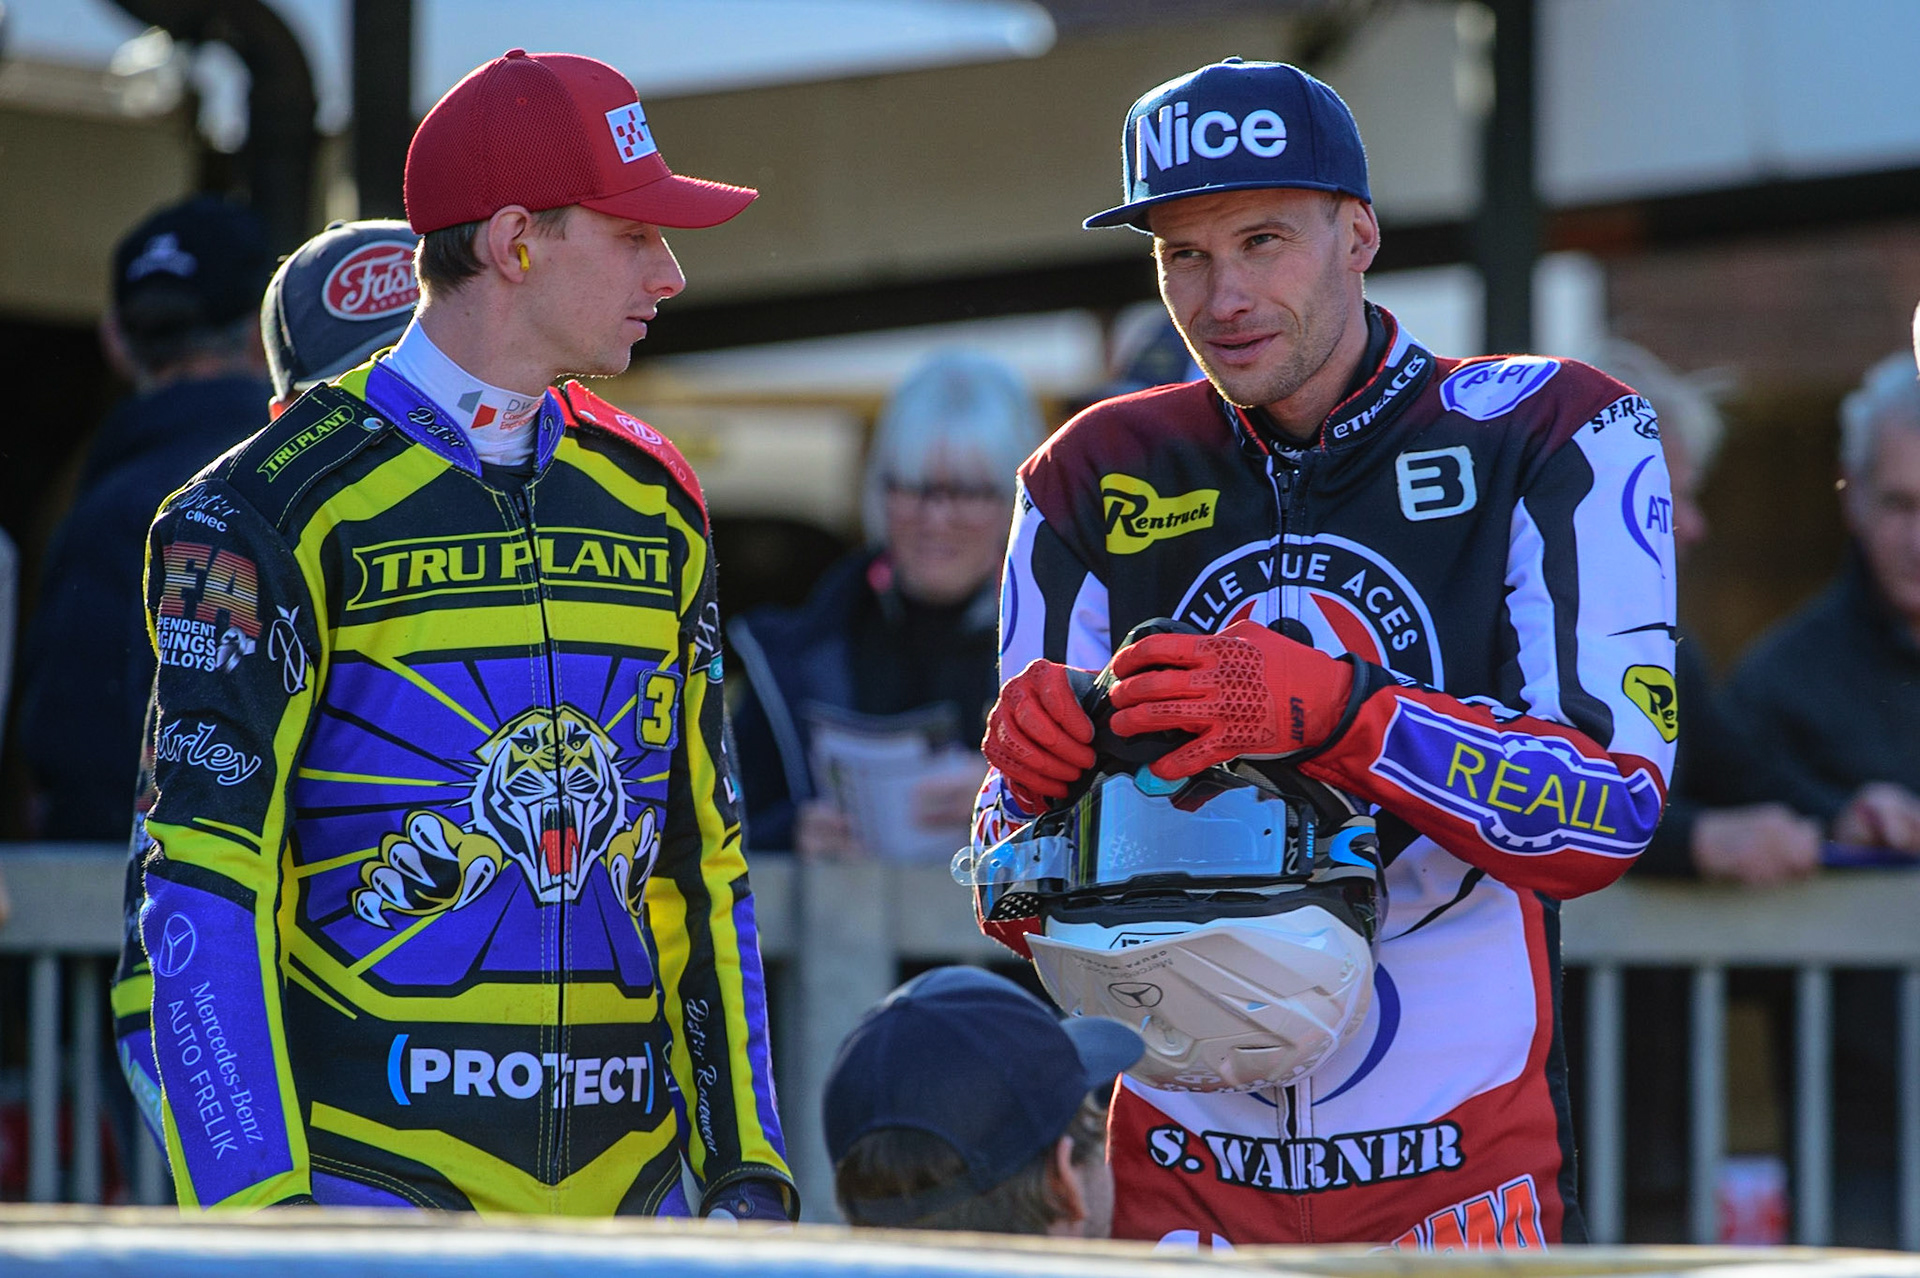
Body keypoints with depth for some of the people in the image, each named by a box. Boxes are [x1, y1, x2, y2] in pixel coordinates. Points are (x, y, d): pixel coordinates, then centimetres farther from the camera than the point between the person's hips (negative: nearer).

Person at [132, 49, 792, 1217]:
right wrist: (257, 1214, -16)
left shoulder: (654, 506, 14)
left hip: (621, 1177, 5)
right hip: (369, 1182, -5)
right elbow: (205, 883, -9)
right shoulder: (282, 508, -5)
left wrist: (747, 1163, 12)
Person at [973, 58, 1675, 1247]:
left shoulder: (1551, 438, -3)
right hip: (1183, 1173, 3)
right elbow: (1024, 913, 6)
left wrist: (1333, 710, -28)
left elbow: (1610, 809, -16)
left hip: (1461, 1173, -3)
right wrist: (1040, 782, -17)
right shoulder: (1096, 484, 7)